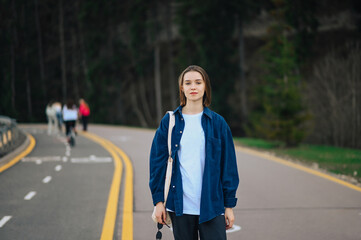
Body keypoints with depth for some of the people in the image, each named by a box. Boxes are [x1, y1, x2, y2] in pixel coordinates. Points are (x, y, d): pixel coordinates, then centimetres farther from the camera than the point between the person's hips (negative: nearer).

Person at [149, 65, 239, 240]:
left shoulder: (217, 122, 4)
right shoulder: (170, 122, 4)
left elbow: (228, 165, 6)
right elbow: (158, 161, 6)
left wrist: (229, 204, 3)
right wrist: (158, 200, 0)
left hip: (211, 206, -1)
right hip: (180, 205, 1)